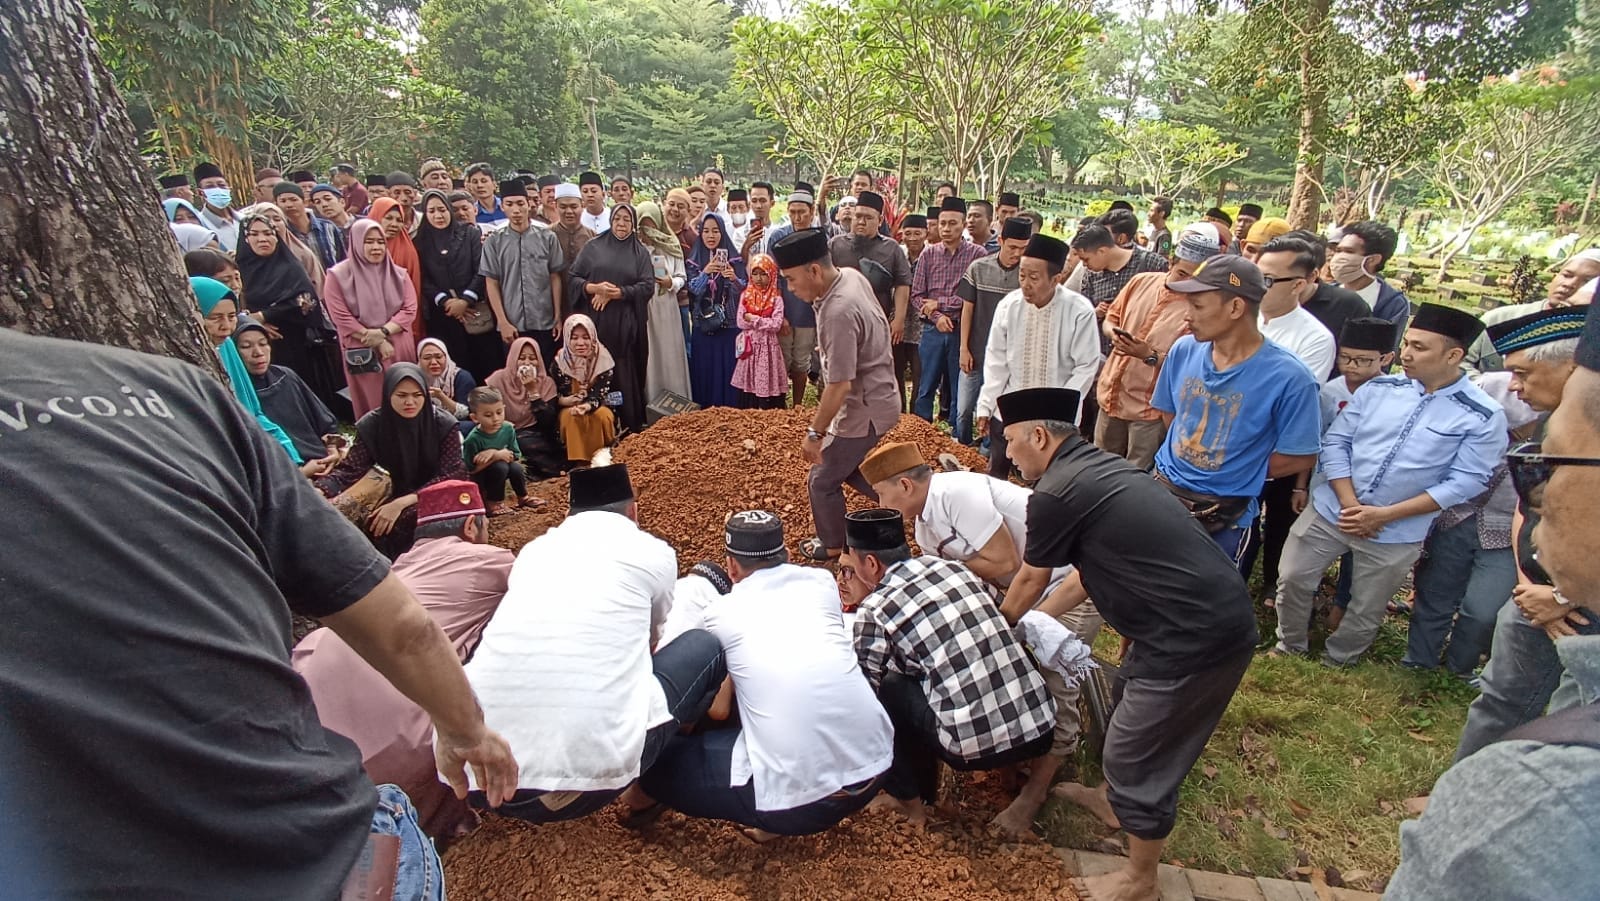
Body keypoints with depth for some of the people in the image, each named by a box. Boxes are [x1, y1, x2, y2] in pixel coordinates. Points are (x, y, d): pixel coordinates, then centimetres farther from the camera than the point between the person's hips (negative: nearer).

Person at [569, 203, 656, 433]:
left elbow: (648, 286, -1)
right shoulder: (593, 247, 10)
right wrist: (594, 288, -13)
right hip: (595, 321, 1)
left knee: (624, 375, -1)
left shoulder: (641, 252, 10)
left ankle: (628, 427, 9)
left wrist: (615, 293, -10)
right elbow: (572, 277, 5)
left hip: (625, 324, 0)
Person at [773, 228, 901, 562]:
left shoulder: (838, 313, -32)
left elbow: (840, 385, -31)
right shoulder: (852, 275, -3)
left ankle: (832, 547, 31)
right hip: (878, 396, 10)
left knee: (822, 481, 9)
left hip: (863, 410, -10)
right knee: (846, 466, 26)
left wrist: (815, 432, -20)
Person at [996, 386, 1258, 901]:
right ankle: (1115, 801, 51)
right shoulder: (1097, 468, 11)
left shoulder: (1055, 495, -17)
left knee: (1136, 756, 9)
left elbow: (1030, 582, 1)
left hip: (1197, 639, -9)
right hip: (1218, 614, 9)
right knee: (1130, 702, 28)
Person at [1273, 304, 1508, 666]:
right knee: (1292, 579, 6)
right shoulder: (1378, 388, -2)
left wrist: (1384, 515, -18)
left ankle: (1334, 665, 40)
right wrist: (1349, 504, -14)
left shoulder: (1483, 416, -10)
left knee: (1365, 612, 14)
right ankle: (1290, 648, 31)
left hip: (1396, 534, -2)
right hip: (1331, 511, 2)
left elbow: (1465, 483, -12)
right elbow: (1335, 442, -2)